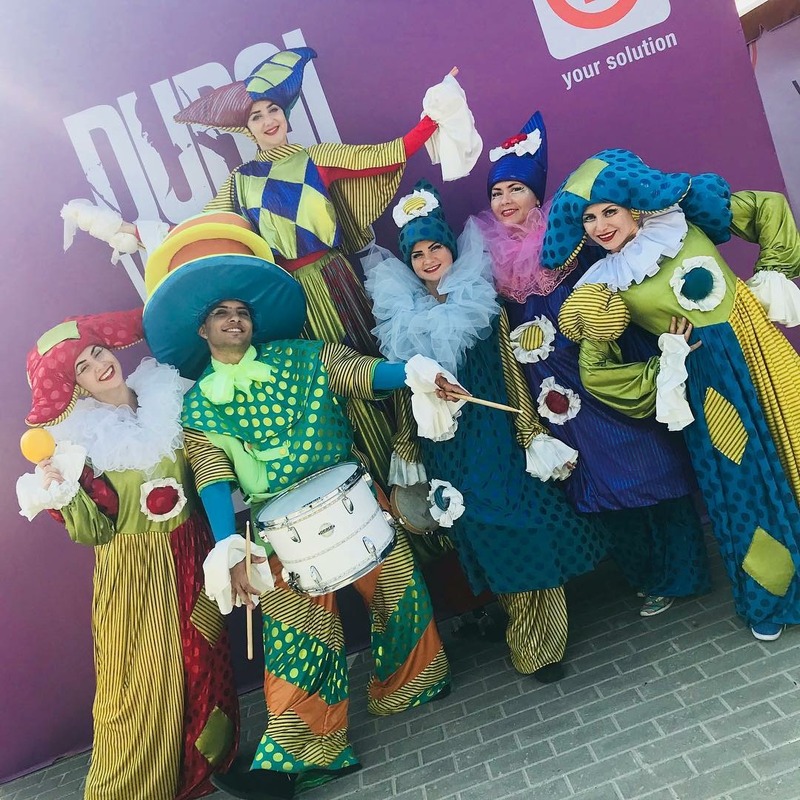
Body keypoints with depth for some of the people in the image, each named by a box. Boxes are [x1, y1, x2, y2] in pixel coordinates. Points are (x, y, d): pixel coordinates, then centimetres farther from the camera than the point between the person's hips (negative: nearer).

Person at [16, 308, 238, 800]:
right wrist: (63, 494, -29)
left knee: (202, 665, 16)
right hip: (133, 573, -3)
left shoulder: (167, 399, -1)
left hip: (189, 560, 4)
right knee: (143, 683, 7)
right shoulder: (81, 437, -10)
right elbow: (96, 530, -15)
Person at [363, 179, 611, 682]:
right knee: (489, 536, 10)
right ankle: (531, 642, 30)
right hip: (448, 447, 1)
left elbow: (511, 373, 0)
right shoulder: (402, 316, 4)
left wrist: (532, 435, -4)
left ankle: (537, 642, 23)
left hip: (498, 436, -1)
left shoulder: (483, 302, 1)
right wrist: (408, 450, 7)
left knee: (524, 527, 0)